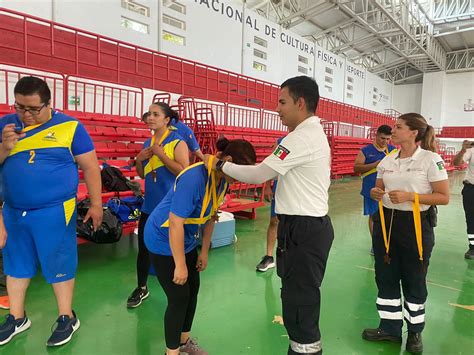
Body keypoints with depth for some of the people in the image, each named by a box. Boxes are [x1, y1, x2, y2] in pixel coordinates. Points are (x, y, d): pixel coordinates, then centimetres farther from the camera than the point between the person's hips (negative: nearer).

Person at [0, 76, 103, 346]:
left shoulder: (69, 126, -7)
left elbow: (90, 167, -5)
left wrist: (96, 204, -6)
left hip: (54, 212, -5)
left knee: (59, 264, 6)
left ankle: (67, 318, 24)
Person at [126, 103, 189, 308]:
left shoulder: (177, 142, -11)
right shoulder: (148, 143, 10)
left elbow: (184, 172, -22)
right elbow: (142, 175, 17)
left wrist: (161, 154, -20)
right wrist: (139, 159, -3)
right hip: (150, 203, 6)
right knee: (143, 246, 11)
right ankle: (141, 288, 29)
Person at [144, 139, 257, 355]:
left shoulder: (223, 180, -6)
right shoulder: (194, 178, -33)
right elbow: (175, 223, -31)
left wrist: (204, 252, 10)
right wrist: (180, 265, -24)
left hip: (186, 241, 8)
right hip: (163, 241, -8)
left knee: (193, 290, 15)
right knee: (179, 297, -2)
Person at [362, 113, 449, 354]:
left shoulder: (430, 159, -10)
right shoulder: (387, 161, 5)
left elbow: (444, 197, -11)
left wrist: (409, 196, -22)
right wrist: (375, 193, -9)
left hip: (416, 225, -5)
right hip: (386, 222, 5)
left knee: (414, 280, 10)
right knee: (385, 277, 11)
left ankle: (415, 332, 31)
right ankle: (390, 328, 28)